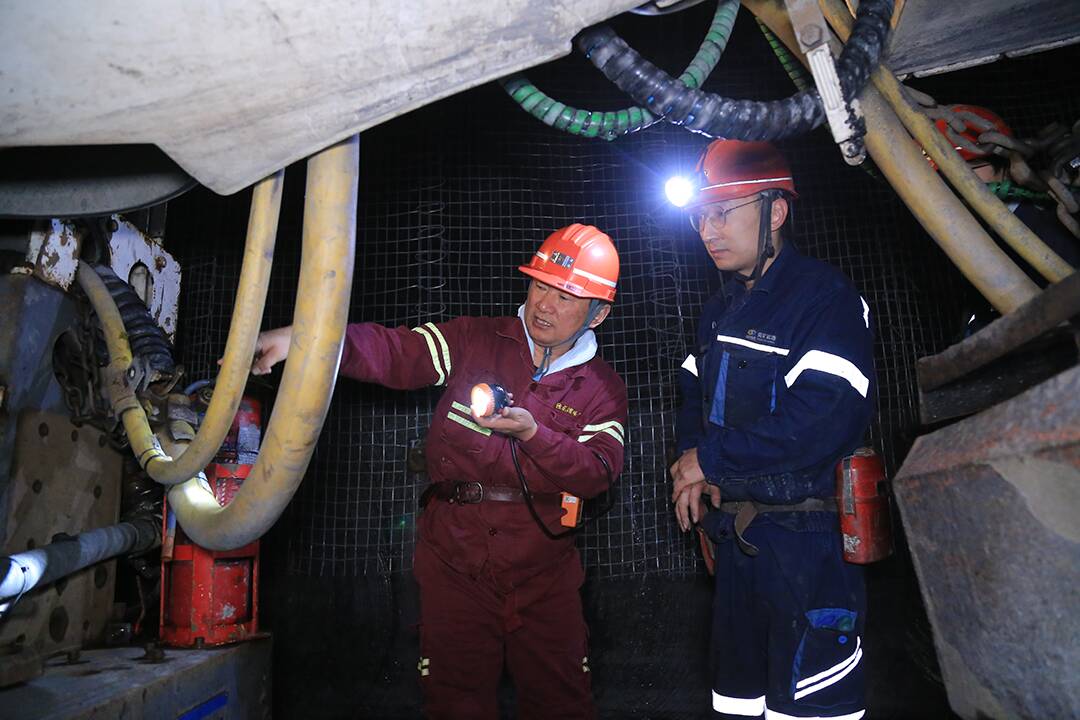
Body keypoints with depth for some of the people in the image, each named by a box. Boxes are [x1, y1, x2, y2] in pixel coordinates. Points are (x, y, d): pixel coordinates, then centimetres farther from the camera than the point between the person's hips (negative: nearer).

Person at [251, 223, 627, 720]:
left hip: (542, 566, 1)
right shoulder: (474, 340, 3)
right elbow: (392, 352, -10)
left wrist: (531, 432, -20)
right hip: (455, 554, 0)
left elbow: (599, 472, -6)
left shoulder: (603, 388, 5)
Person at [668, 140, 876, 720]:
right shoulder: (721, 311, 13)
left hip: (807, 540, -8)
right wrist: (689, 461, -1)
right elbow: (694, 394, 20)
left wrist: (713, 458, -17)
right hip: (736, 534, 8)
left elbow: (826, 420, -26)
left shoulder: (824, 297, -14)